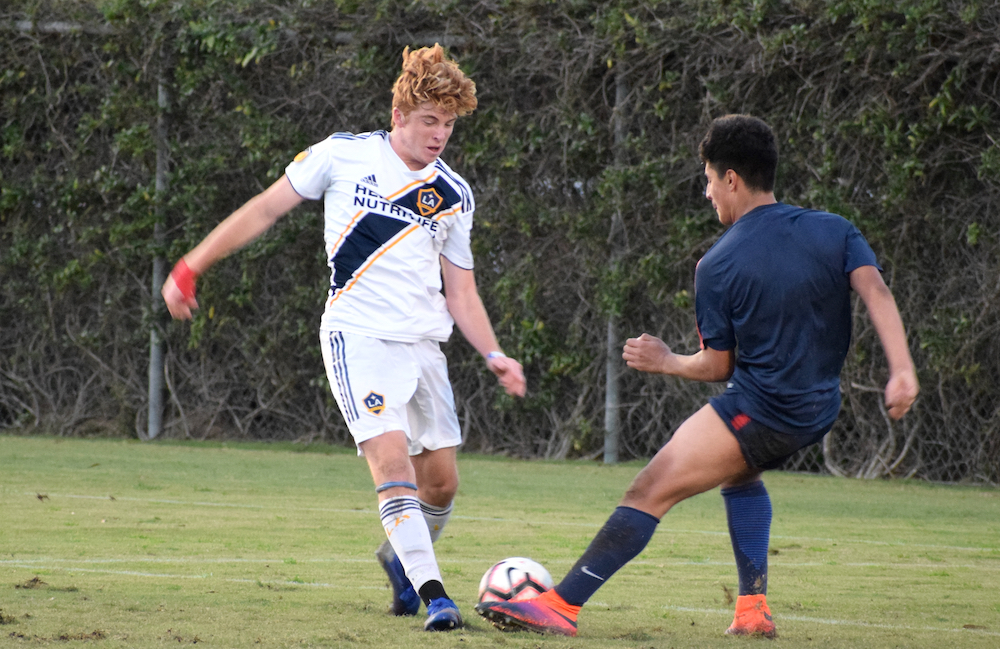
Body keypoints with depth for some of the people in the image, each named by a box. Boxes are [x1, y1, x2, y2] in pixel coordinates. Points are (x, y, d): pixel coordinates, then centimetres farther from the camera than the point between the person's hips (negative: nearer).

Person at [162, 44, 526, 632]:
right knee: (391, 457, -21)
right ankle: (434, 595, -23)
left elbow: (461, 291, 14)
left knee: (441, 480, 5)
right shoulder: (343, 155, -1)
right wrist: (190, 268, 4)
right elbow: (265, 210, 5)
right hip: (358, 335, -5)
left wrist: (494, 355, -1)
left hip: (424, 342, 5)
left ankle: (402, 557, 35)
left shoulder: (454, 196, 9)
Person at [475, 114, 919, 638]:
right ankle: (753, 609, 24)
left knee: (649, 492, -6)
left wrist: (665, 362, 15)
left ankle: (561, 605, -14)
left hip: (755, 410, -7)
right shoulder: (833, 231, 4)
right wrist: (902, 370, -16)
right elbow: (876, 291, -10)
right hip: (818, 410, 7)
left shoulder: (716, 266, -8)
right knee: (739, 472, 34)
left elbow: (718, 366, -4)